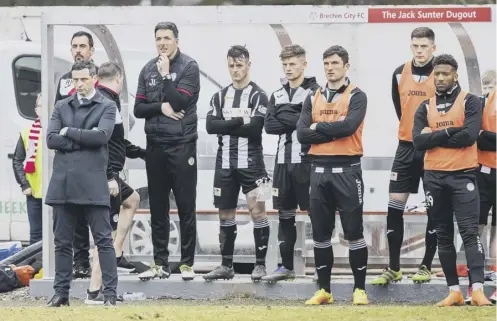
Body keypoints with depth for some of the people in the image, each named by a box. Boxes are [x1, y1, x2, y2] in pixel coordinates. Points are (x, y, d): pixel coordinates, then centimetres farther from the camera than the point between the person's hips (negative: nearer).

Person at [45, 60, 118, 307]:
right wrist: (84, 139, -7)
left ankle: (110, 293, -4)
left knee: (103, 240, -4)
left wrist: (69, 132, -5)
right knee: (62, 242, 7)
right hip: (63, 183, 4)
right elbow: (51, 139, 1)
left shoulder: (107, 107, 4)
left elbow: (101, 135, -13)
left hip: (92, 183, -4)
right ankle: (61, 292, 13)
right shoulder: (61, 107, 14)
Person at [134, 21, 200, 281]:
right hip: (155, 145, 5)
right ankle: (160, 264, 13)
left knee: (186, 207, -2)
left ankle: (187, 263, 2)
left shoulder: (189, 67, -4)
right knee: (158, 208, 7)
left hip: (182, 145, -5)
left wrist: (166, 74, -13)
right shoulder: (148, 70, 9)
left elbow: (179, 101, -15)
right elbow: (138, 109, 6)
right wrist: (160, 107, -11)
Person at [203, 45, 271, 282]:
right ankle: (226, 266, 17)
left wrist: (226, 126, -8)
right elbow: (210, 126, -2)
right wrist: (238, 122, -12)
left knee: (257, 210, -8)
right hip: (225, 163, 5)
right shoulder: (220, 96, 11)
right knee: (225, 214, 9)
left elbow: (255, 127, -17)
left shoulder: (258, 96, -4)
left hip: (251, 163, -5)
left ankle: (260, 264, 0)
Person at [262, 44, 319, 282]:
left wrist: (285, 117, -12)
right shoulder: (277, 96, 15)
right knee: (285, 215, 9)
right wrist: (297, 121, -9)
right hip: (283, 160, 6)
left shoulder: (315, 92, -3)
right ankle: (286, 266, 16)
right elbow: (269, 126, 2)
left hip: (306, 161, -6)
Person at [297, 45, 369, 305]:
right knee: (320, 233, 7)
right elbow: (302, 134, 0)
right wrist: (334, 131, -10)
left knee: (354, 232, -1)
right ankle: (324, 290, 14)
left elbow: (348, 126, -19)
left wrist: (319, 127, -6)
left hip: (347, 171, -5)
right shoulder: (313, 99, 11)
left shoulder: (356, 96, -2)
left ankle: (360, 289, 5)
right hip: (319, 170, 5)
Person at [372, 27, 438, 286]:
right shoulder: (400, 74, 3)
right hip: (406, 147, 3)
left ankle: (426, 266, 13)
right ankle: (393, 268, 5)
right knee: (394, 206, -1)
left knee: (434, 209, 3)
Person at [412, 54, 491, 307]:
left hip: (462, 176, -4)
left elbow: (469, 135, -16)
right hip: (434, 178, 4)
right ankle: (454, 291, 10)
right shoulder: (425, 108, 10)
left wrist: (433, 137, -9)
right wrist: (449, 132, -14)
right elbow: (418, 141, -4)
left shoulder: (470, 102, -1)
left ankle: (477, 290, -18)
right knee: (443, 236, 6)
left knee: (470, 232, -12)